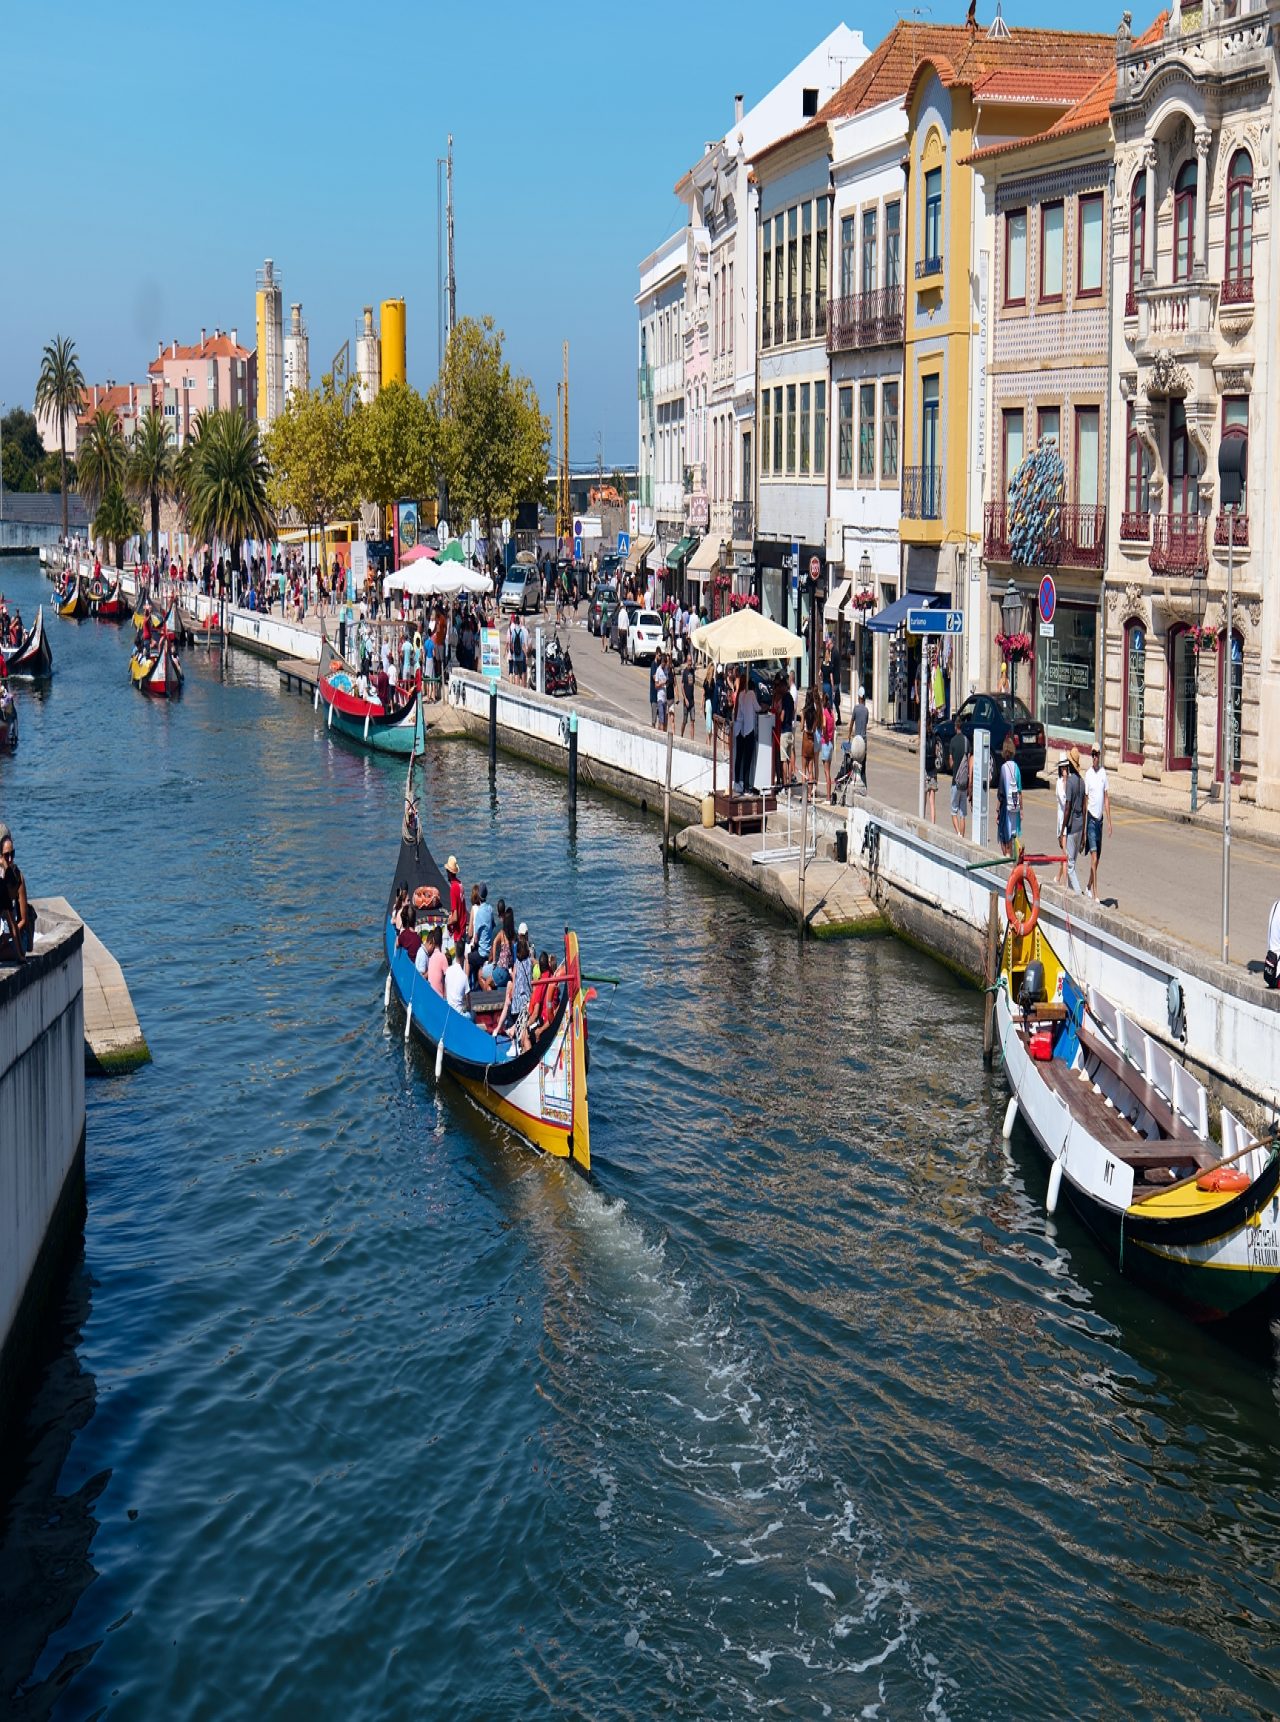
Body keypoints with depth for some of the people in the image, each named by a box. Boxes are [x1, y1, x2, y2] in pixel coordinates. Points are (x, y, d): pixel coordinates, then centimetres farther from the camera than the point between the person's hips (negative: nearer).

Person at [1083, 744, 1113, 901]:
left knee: (1097, 860, 12)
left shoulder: (1103, 772, 6)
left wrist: (1109, 822, 7)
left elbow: (1106, 798, 10)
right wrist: (1084, 829, -6)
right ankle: (1095, 895, -11)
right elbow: (1085, 802, -6)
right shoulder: (1088, 775, -8)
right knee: (1094, 858, -11)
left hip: (1100, 819, 6)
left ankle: (1089, 889, 27)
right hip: (1091, 819, -6)